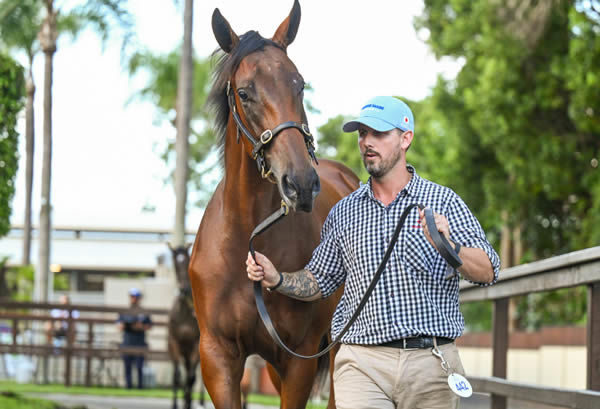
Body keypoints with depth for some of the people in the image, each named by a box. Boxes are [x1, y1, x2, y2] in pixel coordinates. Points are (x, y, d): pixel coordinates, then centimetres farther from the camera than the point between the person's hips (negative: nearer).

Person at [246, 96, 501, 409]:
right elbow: (320, 281, 20)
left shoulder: (443, 201, 3)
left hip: (431, 360, -1)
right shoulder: (343, 212, 12)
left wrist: (449, 247, -23)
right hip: (363, 363, 1)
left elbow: (488, 272, -4)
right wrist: (277, 280, 2)